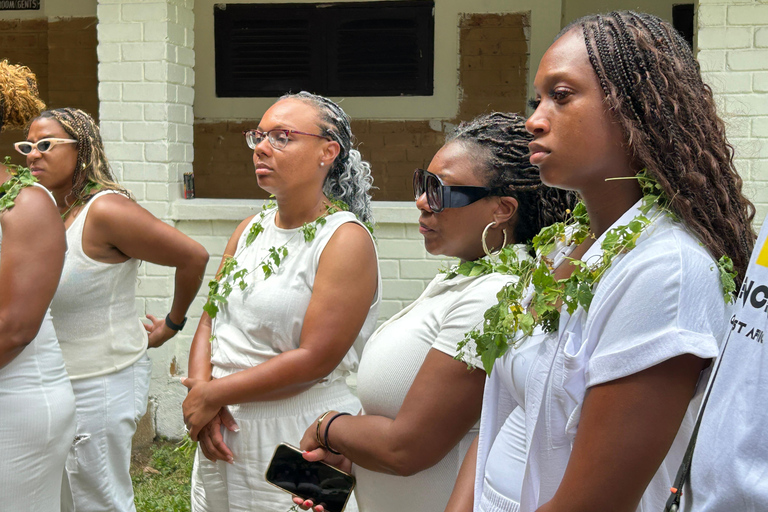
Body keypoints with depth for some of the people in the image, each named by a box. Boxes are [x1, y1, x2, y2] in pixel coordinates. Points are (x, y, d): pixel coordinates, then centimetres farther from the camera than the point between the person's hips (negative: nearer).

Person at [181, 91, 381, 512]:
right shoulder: (251, 229, 9)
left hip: (298, 439, -6)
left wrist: (212, 395, -13)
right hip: (220, 431, 7)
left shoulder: (346, 240, -14)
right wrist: (201, 388, -10)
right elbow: (210, 319, 9)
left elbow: (314, 361, -20)